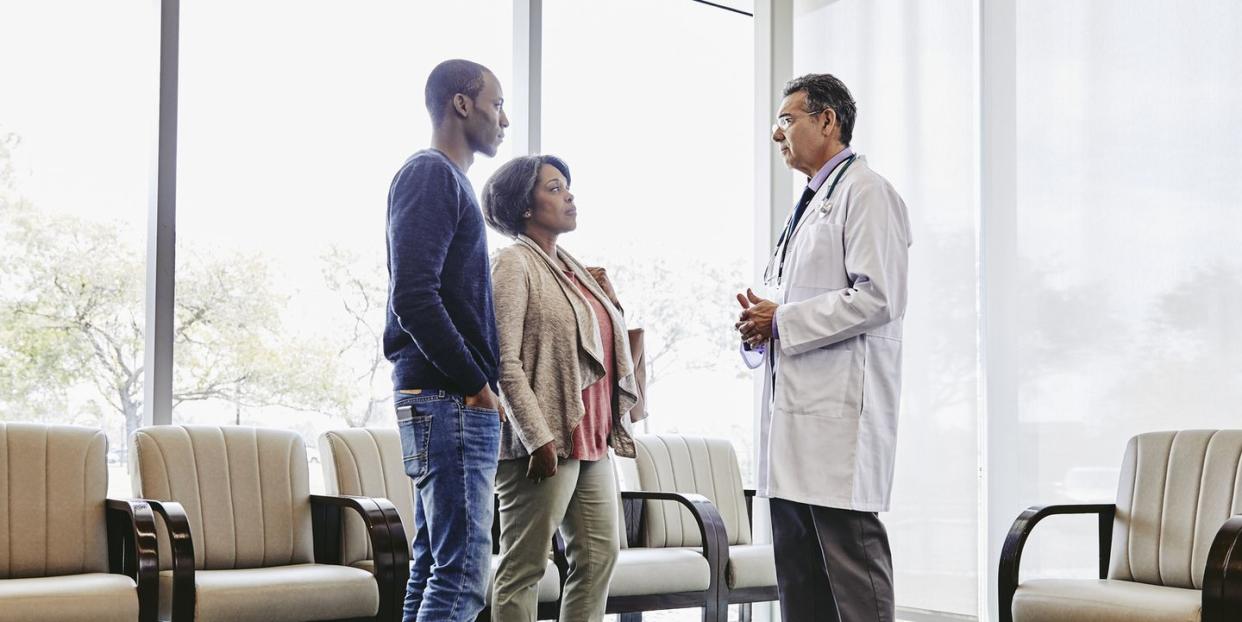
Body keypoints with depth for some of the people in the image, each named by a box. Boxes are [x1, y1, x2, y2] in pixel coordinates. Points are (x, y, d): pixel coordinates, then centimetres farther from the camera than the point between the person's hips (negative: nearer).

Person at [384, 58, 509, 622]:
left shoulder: (447, 178, 22)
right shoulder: (431, 173, -7)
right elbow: (414, 296, -19)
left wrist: (480, 385, 13)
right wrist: (475, 383, -14)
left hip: (460, 399, 10)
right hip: (448, 399, -10)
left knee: (434, 566, 10)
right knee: (463, 574, -12)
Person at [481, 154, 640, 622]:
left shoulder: (573, 267, 17)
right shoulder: (514, 263, -8)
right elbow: (506, 363, -17)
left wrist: (609, 299, 9)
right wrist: (538, 438, -22)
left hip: (591, 438, 9)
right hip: (545, 441, -9)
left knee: (600, 553, 11)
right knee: (524, 567, -2)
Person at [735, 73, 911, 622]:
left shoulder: (866, 193, -6)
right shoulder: (808, 203, 23)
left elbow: (877, 298, -17)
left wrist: (782, 321, -12)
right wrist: (760, 321, 7)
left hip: (840, 409, -10)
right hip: (792, 411, 10)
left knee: (850, 565, -8)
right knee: (797, 573, 11)